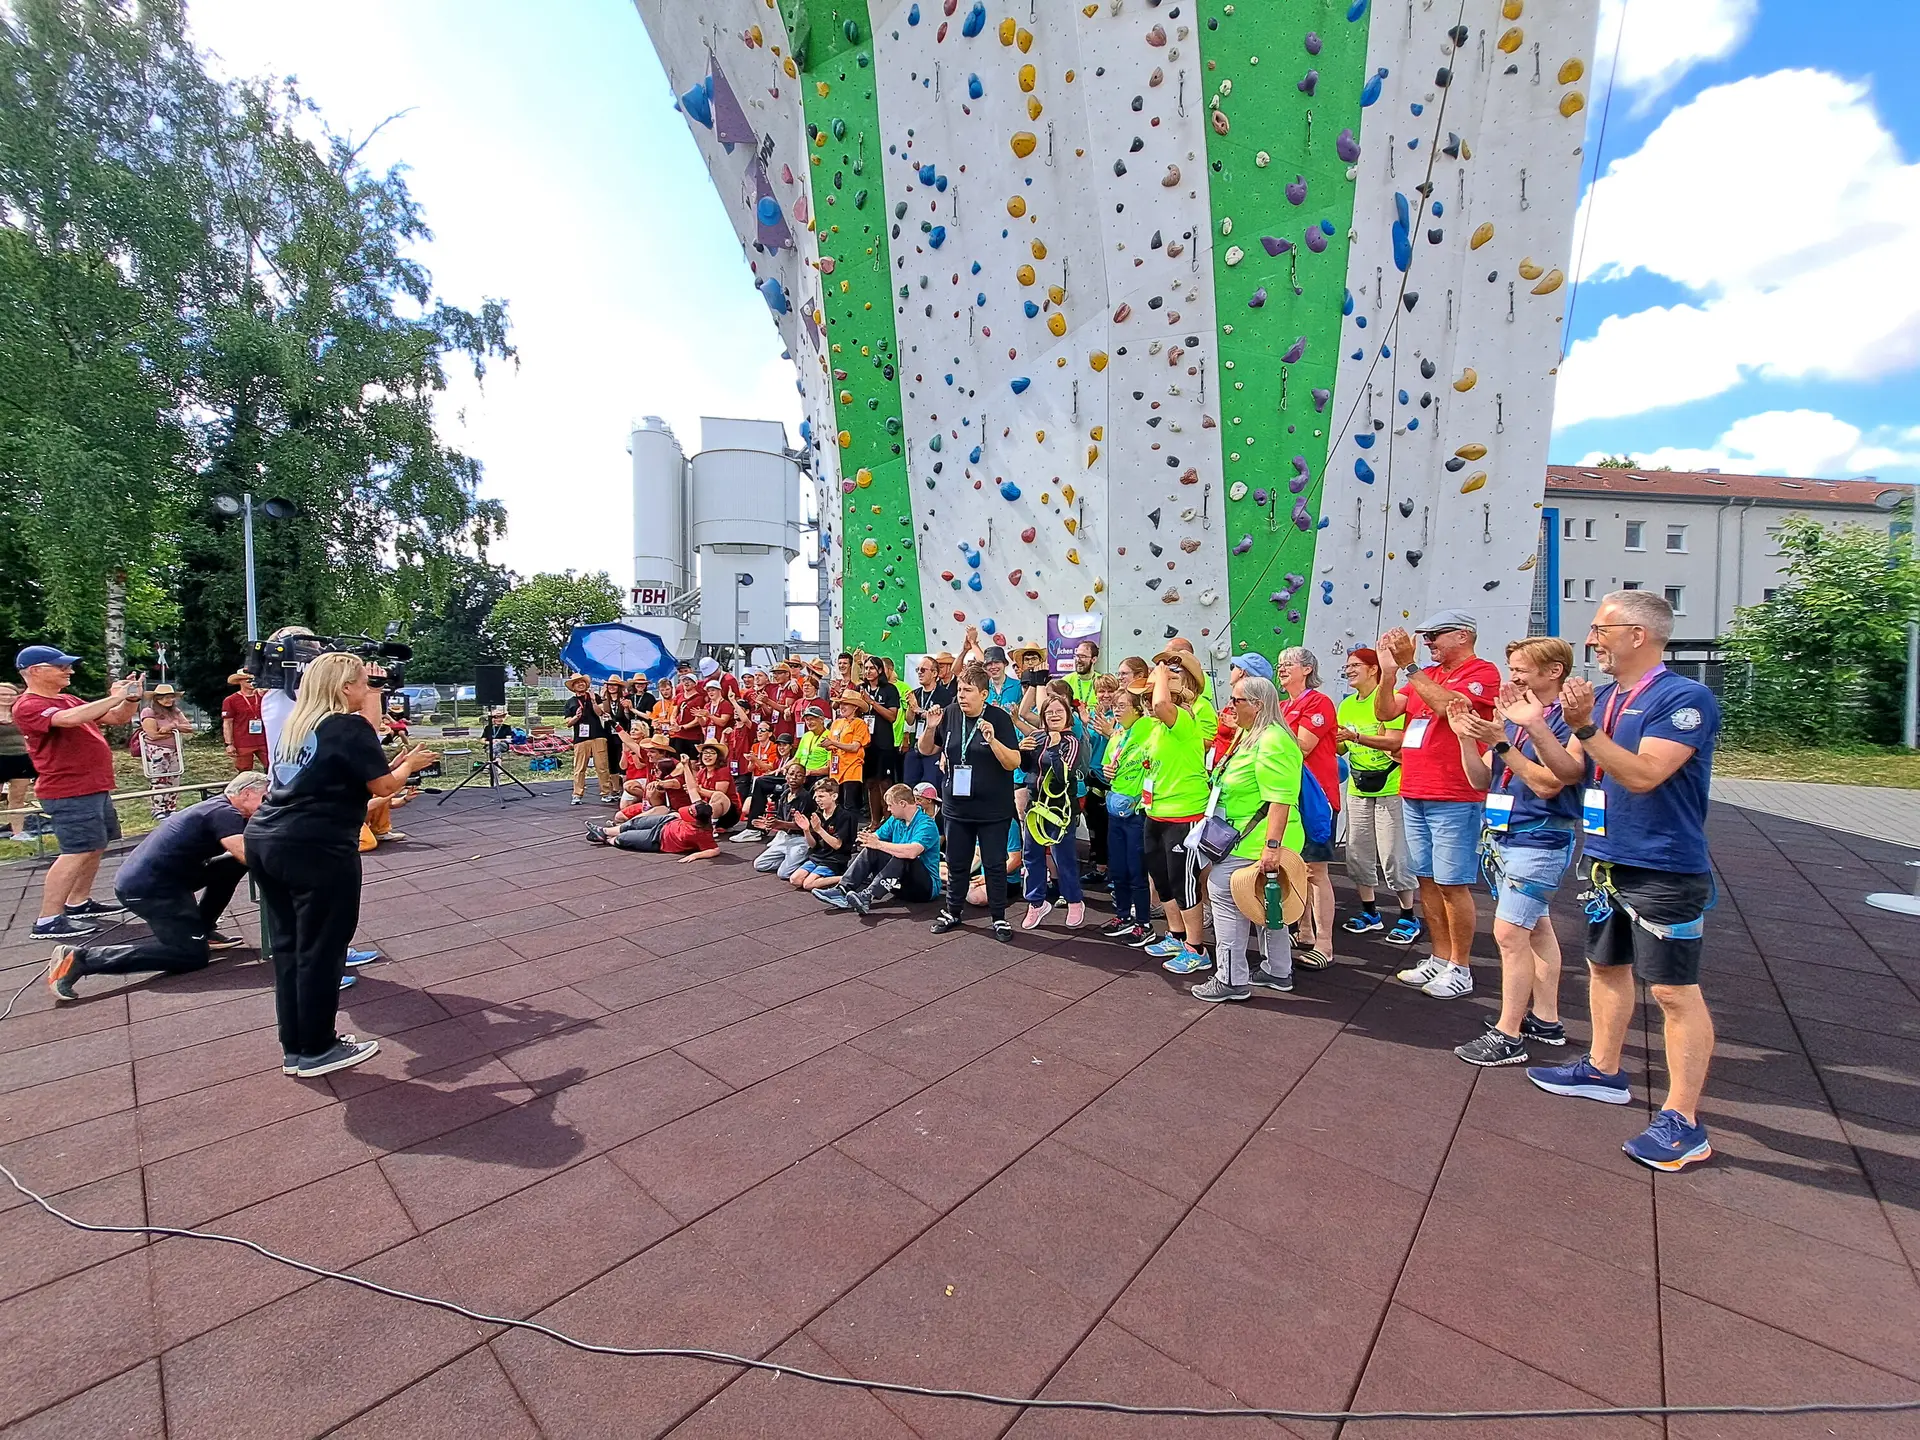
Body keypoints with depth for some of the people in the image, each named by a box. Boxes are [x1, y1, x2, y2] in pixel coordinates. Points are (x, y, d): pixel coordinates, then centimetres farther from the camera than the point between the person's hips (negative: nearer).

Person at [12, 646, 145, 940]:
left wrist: (131, 698, -3)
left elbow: (117, 718, 18)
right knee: (78, 852, -12)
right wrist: (113, 697, -25)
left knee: (96, 847, 15)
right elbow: (69, 719, -34)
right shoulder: (29, 706, -14)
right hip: (69, 793, -9)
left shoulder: (69, 701, 14)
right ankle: (47, 921, -7)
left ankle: (79, 903, 26)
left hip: (95, 789, 9)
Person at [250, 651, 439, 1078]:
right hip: (316, 851, -8)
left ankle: (294, 1049, 26)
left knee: (289, 948, 16)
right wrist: (409, 764, 11)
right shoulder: (351, 726, -8)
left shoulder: (296, 726, 16)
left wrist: (393, 765, 22)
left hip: (264, 843, 8)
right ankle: (316, 1051, 17)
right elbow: (383, 786, -7)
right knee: (320, 950, 4)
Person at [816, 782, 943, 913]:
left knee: (903, 858, -35)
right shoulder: (895, 820, 9)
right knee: (871, 850, -10)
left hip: (926, 886, -7)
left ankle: (868, 897, -45)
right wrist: (868, 838, -18)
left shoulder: (926, 825, -18)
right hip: (902, 883, 7)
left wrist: (879, 844, -28)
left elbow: (912, 852, -35)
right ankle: (842, 890, -24)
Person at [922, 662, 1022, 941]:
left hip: (993, 809, -4)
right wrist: (931, 727, -12)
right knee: (956, 863, 16)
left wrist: (992, 740, -32)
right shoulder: (950, 714, -2)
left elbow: (1014, 763, -17)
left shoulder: (999, 718, -13)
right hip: (956, 806, 4)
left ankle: (999, 918, 21)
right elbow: (926, 750, 7)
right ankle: (953, 912, 33)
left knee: (994, 864, 7)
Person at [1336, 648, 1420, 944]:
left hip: (1389, 788, -7)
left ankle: (1409, 918, 12)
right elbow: (1341, 747, 12)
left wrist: (1356, 737, -29)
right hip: (1357, 789, 7)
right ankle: (1370, 913, 24)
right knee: (1357, 853, 10)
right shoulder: (1346, 705, 10)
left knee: (1393, 855, -3)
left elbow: (1394, 741, -21)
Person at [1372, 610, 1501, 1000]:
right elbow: (1385, 711, 5)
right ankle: (1440, 959, 23)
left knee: (1452, 884, -2)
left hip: (1454, 799, -7)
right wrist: (1390, 668, -7)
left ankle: (1460, 969, 10)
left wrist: (1408, 665, -17)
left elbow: (1446, 705, -23)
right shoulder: (1426, 675, 16)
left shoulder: (1483, 672, -5)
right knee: (1427, 880, 12)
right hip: (1413, 795, 7)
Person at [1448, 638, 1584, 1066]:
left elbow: (1548, 784, -21)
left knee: (1510, 932, -8)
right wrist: (1467, 737, -3)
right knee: (1535, 928, 17)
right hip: (1503, 836, 8)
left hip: (1538, 840, -8)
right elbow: (1482, 780, 9)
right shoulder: (1511, 716, 8)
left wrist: (1502, 744, -24)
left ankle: (1508, 1035, 1)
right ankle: (1546, 1019, 30)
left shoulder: (1567, 719, -14)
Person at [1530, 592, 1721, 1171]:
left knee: (1674, 991, -1)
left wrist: (1584, 727, -28)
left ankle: (1683, 1123, 8)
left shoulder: (1685, 698, -14)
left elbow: (1643, 775, -24)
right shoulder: (1601, 697, 9)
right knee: (1605, 967, 19)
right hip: (1609, 862, 9)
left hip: (1665, 872, -9)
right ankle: (1604, 1070, 36)